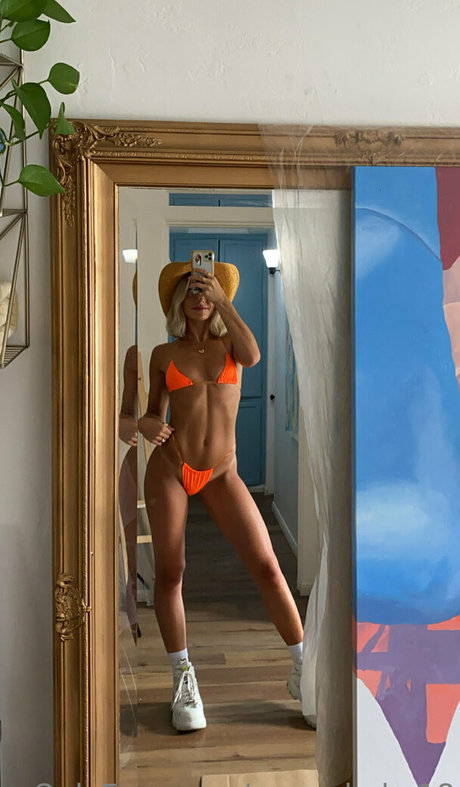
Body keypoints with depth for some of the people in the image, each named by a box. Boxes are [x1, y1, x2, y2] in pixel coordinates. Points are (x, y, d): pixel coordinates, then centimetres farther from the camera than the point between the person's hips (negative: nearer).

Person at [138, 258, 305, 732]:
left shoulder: (230, 342, 9)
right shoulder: (164, 354, 9)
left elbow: (252, 357, -15)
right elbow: (153, 411, 13)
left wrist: (222, 298, -12)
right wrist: (148, 424, -11)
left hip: (221, 474, 0)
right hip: (169, 466, 0)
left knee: (267, 566, -7)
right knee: (168, 571, -2)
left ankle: (302, 670, 6)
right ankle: (182, 677, 15)